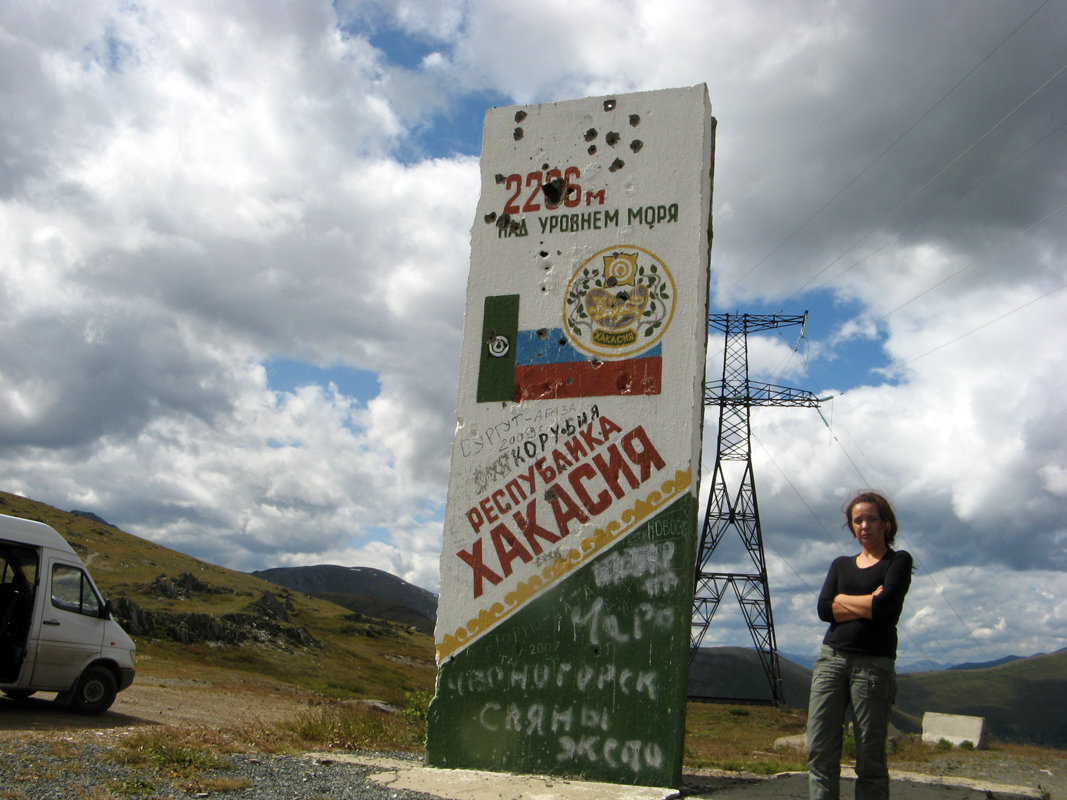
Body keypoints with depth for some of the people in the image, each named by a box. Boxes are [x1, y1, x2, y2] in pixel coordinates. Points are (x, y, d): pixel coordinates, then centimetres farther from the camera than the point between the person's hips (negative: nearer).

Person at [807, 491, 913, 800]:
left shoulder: (898, 561, 6)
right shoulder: (841, 565, 19)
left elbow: (885, 606, -11)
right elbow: (824, 609, 4)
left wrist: (842, 600, 1)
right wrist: (867, 604, -4)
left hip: (873, 663, -4)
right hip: (832, 659, 4)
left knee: (870, 758, -5)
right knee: (820, 752, -4)